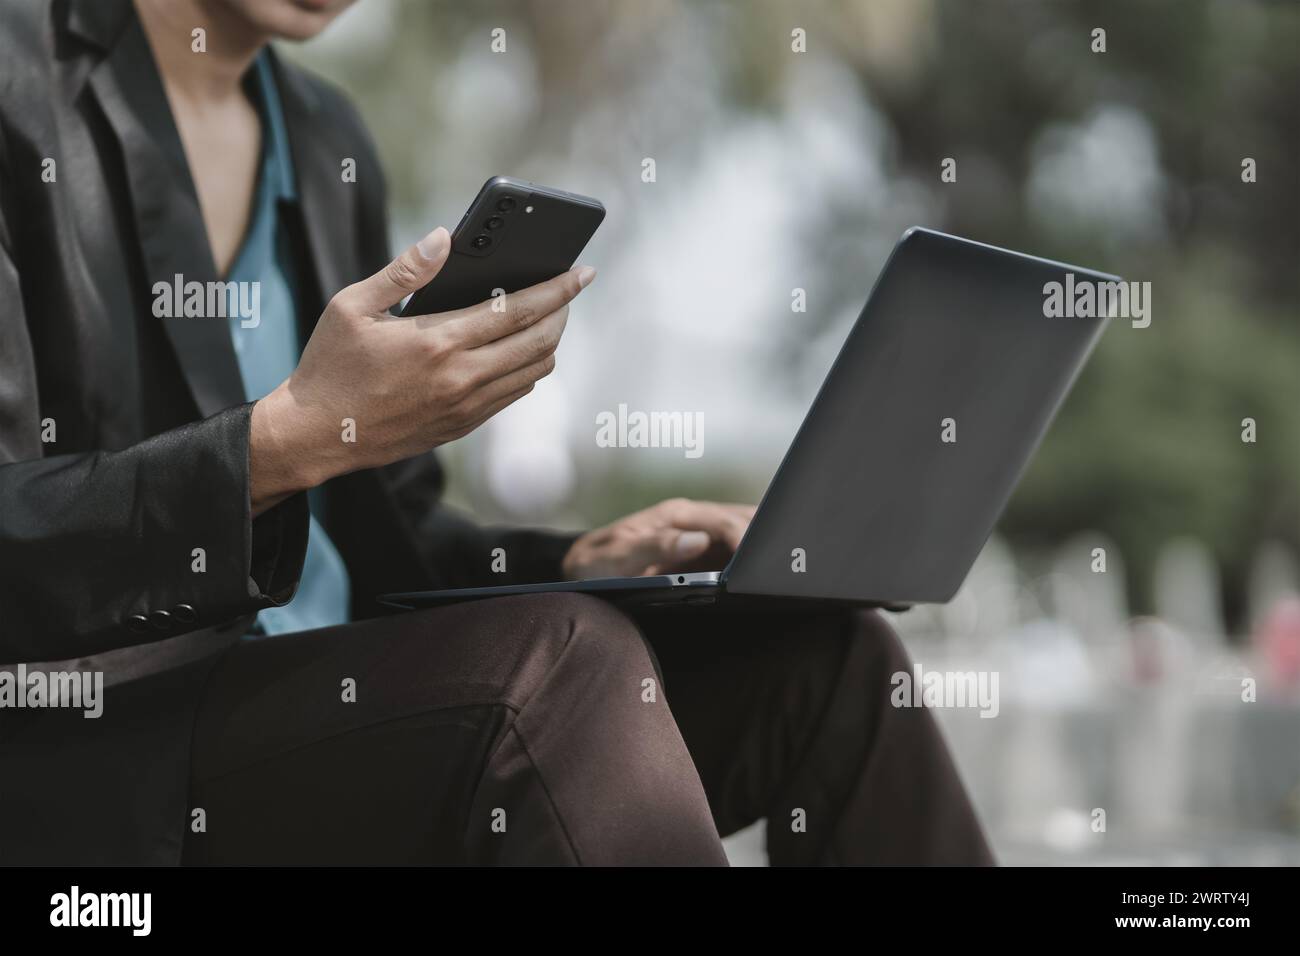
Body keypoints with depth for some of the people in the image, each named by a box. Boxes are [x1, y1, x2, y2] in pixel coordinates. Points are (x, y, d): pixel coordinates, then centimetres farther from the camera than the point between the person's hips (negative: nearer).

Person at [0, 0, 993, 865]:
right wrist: (295, 439, -25)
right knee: (563, 662, -32)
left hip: (338, 707, 8)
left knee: (822, 656, -8)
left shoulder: (324, 136, 17)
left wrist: (577, 566, 4)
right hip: (81, 746, -7)